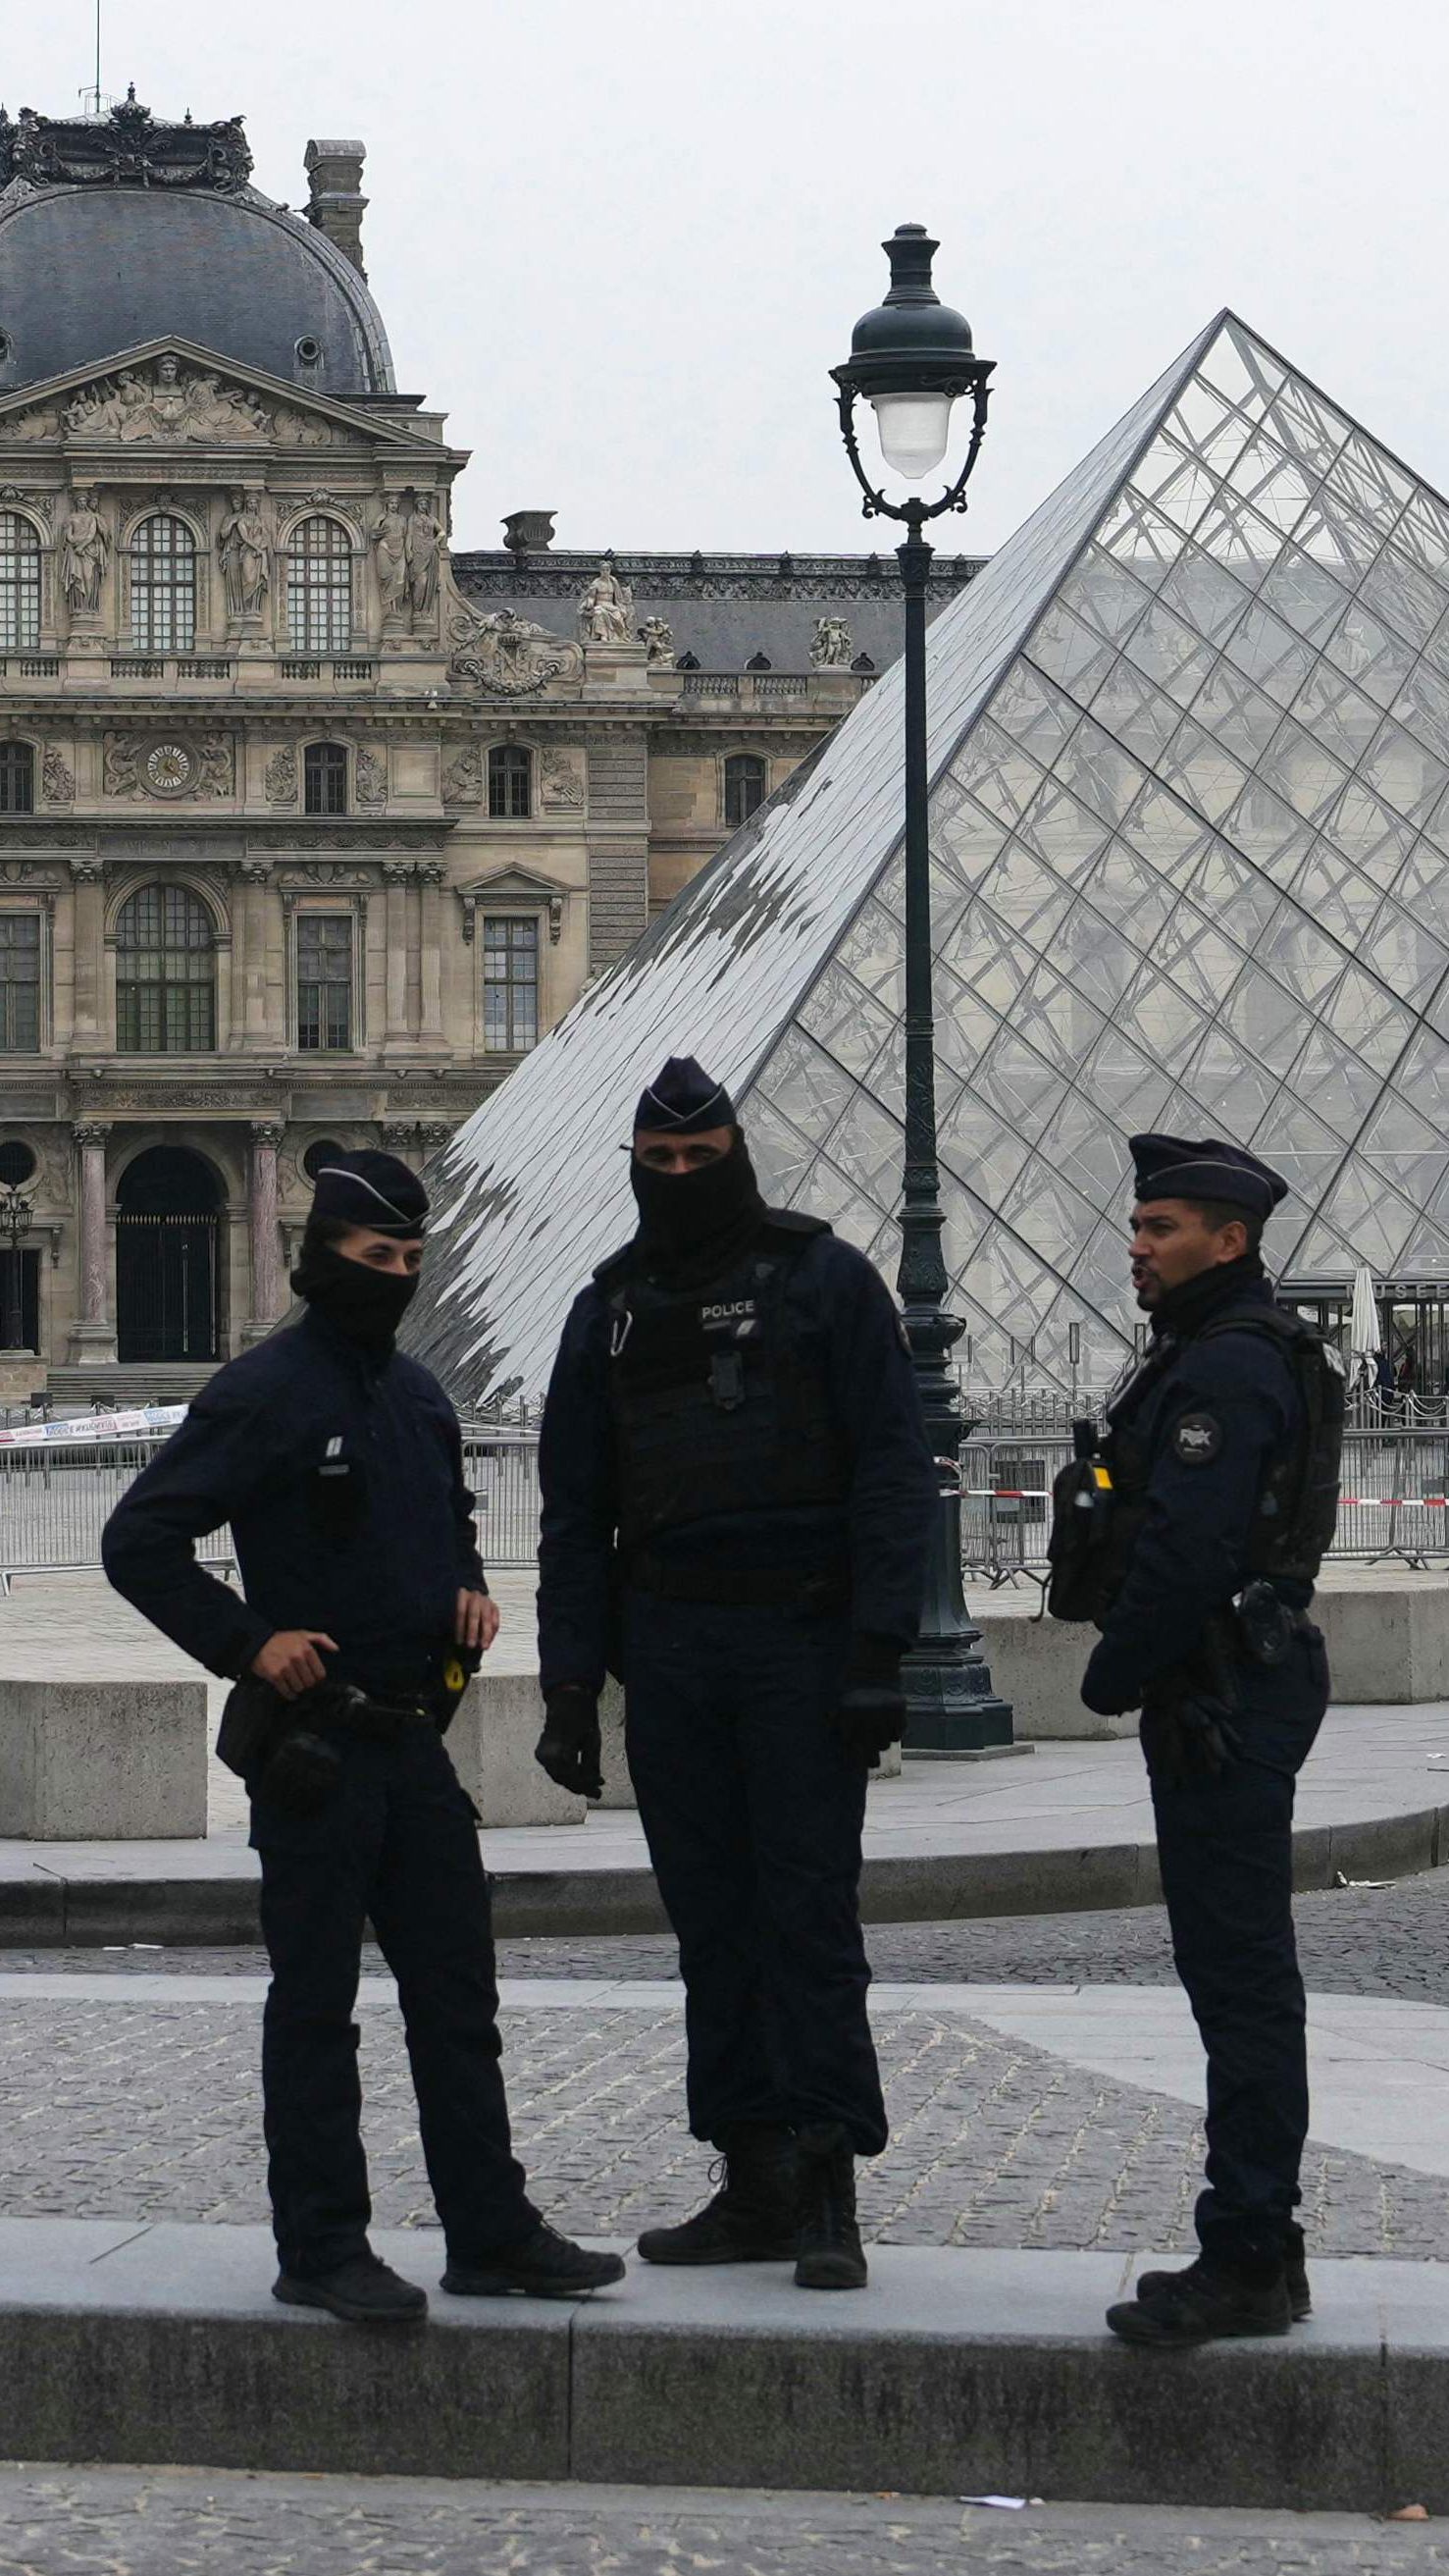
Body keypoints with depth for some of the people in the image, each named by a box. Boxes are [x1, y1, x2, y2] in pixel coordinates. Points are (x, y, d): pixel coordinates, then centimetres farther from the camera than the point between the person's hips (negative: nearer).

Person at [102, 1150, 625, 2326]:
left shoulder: (418, 1394, 13)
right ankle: (322, 2248, 4)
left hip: (414, 1737, 7)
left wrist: (469, 1587, 10)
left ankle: (492, 2230, 15)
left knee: (458, 1997, 9)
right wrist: (249, 1642, -16)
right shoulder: (261, 1394, -10)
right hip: (314, 1745, -7)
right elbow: (138, 1539, -12)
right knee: (315, 2007, -1)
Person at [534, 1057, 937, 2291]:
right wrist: (571, 1681, 6)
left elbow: (893, 1473, -5)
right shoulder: (612, 1308, 13)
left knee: (810, 1913, -7)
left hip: (802, 1640, -5)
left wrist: (877, 1653, -13)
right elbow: (573, 1511, 14)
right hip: (670, 1649, 5)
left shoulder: (824, 1280, 0)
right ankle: (755, 2186, 10)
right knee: (713, 1921, 5)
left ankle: (830, 2195, -4)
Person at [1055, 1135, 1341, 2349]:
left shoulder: (1231, 1365, -16)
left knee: (1239, 1977, -9)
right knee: (1240, 1975, 13)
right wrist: (1135, 1673, 15)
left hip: (1221, 1703, -11)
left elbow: (1185, 1549, -22)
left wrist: (1113, 1677, -11)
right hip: (1233, 1692, 11)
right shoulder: (1218, 1352, 18)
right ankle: (1261, 2250, 19)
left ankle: (1246, 2261, -8)